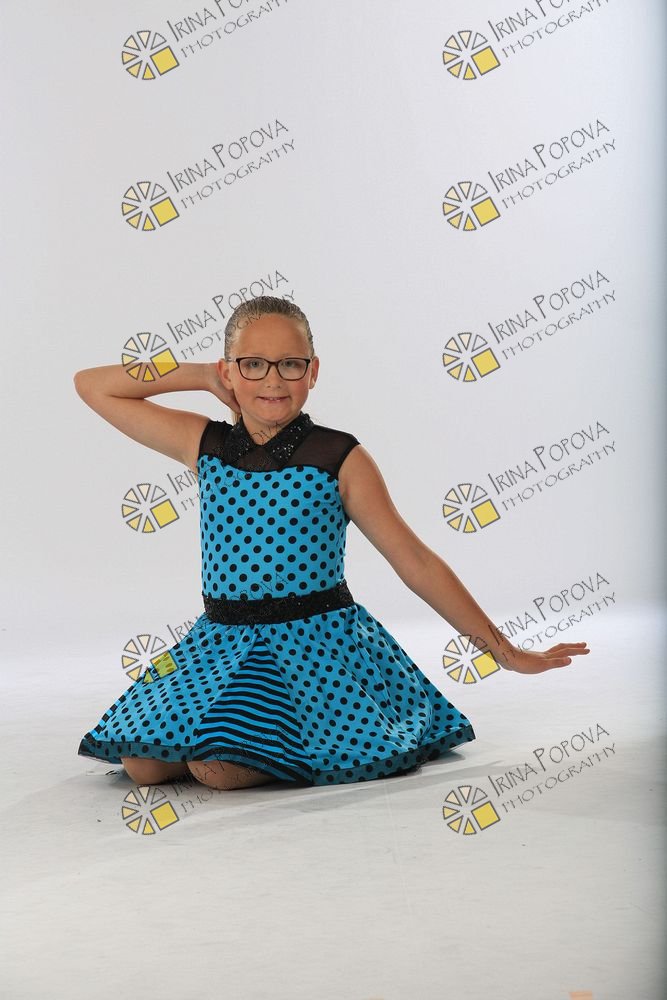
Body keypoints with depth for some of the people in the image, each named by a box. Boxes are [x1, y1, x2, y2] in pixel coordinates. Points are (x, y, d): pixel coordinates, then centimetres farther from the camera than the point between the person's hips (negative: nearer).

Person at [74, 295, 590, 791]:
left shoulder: (340, 459, -5)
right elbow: (93, 386, 7)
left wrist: (506, 651, -4)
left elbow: (417, 563, -4)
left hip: (317, 640, -4)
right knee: (143, 763, -11)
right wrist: (202, 375, 2)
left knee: (219, 766, -25)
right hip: (222, 642, 5)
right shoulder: (205, 446, 3)